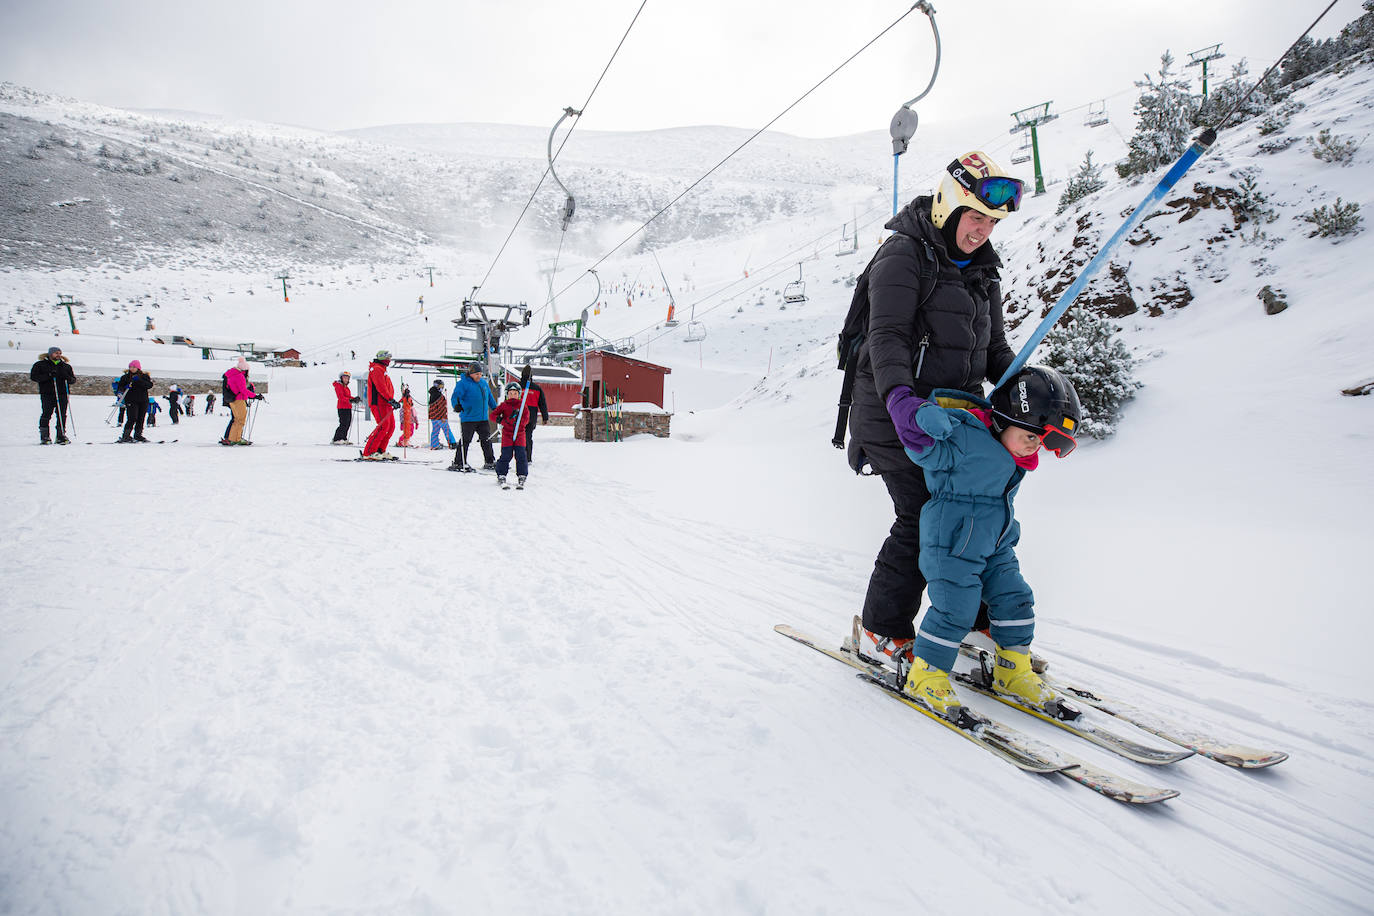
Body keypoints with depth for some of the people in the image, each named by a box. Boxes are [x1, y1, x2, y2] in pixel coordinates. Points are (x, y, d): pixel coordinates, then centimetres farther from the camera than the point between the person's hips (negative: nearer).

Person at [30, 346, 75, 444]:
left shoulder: (66, 366, 17)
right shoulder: (40, 365, 7)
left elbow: (73, 379, 17)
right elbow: (33, 376, -2)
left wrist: (68, 378, -7)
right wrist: (48, 376, -15)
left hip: (62, 394, 3)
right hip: (47, 394, -3)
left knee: (62, 415, 1)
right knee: (46, 415, -5)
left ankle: (61, 436, 8)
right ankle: (44, 437, 2)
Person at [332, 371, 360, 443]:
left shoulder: (346, 387, 20)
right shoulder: (338, 386, -8)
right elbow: (341, 397, -19)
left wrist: (355, 398, 8)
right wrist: (350, 400, -29)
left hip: (348, 408, 9)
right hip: (342, 408, -9)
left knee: (348, 424, 9)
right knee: (344, 424, -12)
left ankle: (343, 439, 15)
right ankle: (337, 439, -8)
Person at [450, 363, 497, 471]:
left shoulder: (484, 383, 15)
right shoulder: (463, 383, -6)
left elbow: (490, 398, 26)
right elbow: (455, 396, -15)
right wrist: (456, 405, -35)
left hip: (483, 418, 7)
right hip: (468, 418, -6)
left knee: (486, 440, 11)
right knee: (465, 441, -5)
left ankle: (490, 462, 21)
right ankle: (458, 463, 3)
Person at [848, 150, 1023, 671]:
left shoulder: (981, 272, 18)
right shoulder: (904, 256, -7)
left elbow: (994, 350, 19)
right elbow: (887, 337, -19)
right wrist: (900, 396, -37)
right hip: (899, 415, -8)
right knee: (924, 520, -10)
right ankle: (881, 632, 9)